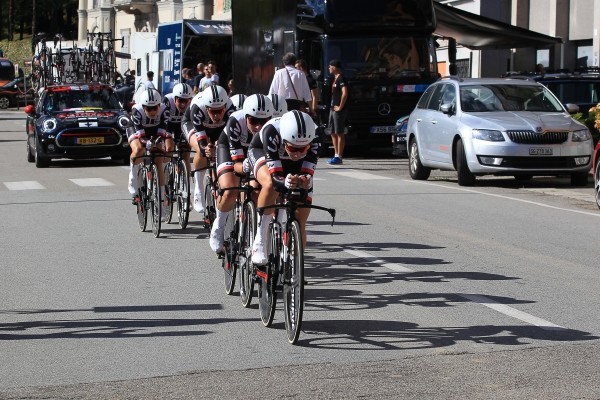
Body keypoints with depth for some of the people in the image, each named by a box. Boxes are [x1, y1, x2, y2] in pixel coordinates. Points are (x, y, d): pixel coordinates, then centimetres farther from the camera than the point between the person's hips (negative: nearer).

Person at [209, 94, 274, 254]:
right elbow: (236, 162, -36)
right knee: (230, 191, -26)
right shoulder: (236, 121, -39)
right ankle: (219, 226, 1)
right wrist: (244, 167, -59)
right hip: (230, 146, -3)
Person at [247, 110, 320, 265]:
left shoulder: (314, 137, -36)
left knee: (300, 222, -8)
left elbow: (308, 175, -35)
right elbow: (275, 178, -42)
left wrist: (305, 181, -58)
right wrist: (285, 183, -63)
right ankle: (259, 242, -26)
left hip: (294, 166, 3)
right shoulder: (272, 131, -42)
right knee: (271, 185, -39)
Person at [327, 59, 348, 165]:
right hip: (333, 109, 10)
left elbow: (345, 93, -25)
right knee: (333, 133, 13)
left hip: (339, 110, -10)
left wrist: (340, 107, -20)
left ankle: (339, 157, -8)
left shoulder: (341, 79, -13)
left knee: (339, 133, -8)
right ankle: (336, 155, 19)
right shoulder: (335, 79, 17)